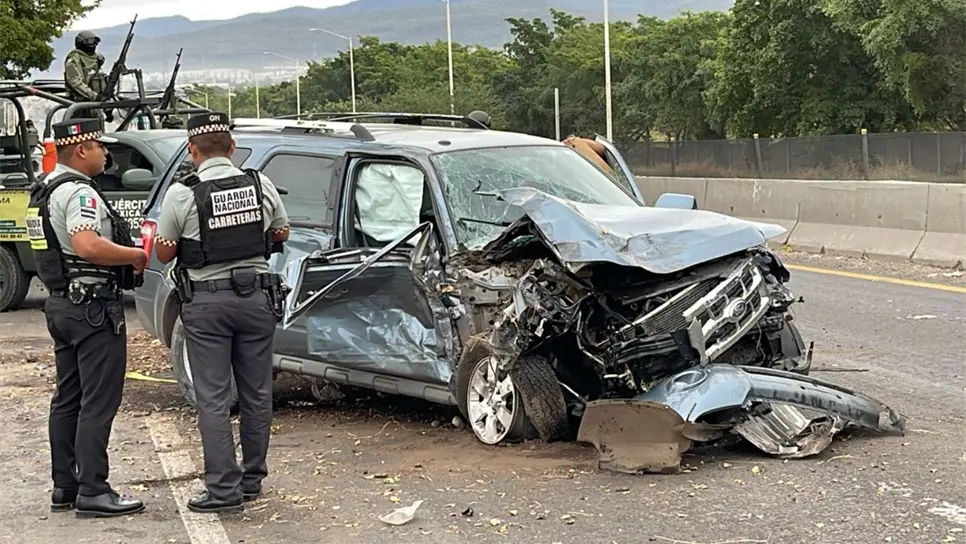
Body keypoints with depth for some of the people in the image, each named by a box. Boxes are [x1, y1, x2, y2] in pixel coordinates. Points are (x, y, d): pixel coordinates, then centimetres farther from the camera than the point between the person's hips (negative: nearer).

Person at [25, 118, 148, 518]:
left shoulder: (44, 190, 15)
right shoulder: (77, 191, -17)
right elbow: (87, 245, -32)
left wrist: (124, 252, 14)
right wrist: (137, 255, -19)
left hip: (61, 302, 10)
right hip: (93, 305, -10)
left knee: (68, 398, 14)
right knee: (98, 402, -7)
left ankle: (64, 486, 20)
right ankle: (92, 492, -7)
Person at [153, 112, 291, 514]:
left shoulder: (182, 194, -10)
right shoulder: (260, 185, 0)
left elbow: (164, 252, -2)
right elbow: (281, 233, 13)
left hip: (206, 303, -3)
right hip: (256, 297, 3)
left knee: (213, 398, 0)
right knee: (256, 393, 13)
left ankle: (224, 489, -2)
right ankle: (252, 478, 22)